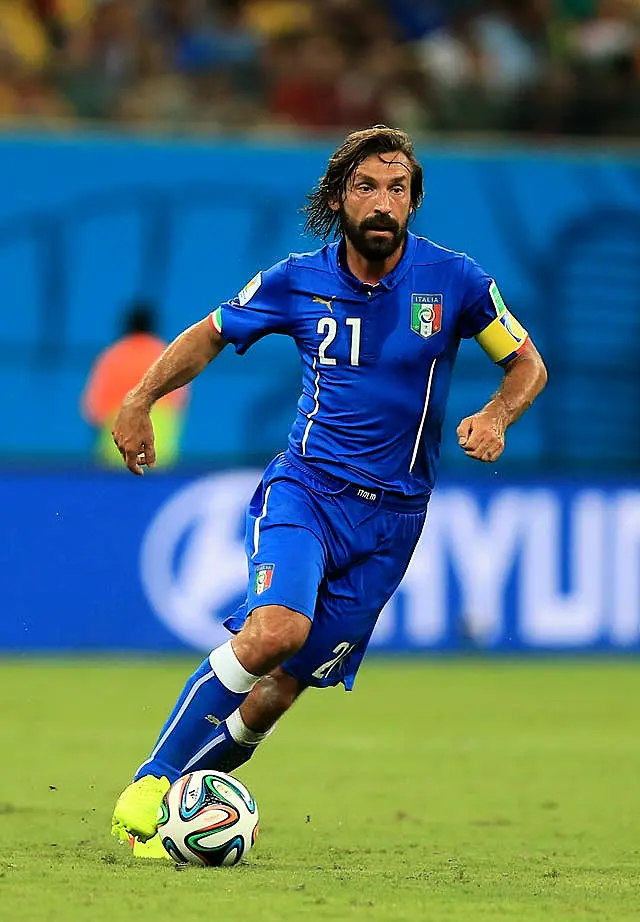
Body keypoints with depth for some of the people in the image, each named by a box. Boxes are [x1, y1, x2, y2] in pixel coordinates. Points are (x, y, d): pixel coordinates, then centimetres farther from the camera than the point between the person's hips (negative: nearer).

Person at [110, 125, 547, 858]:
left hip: (391, 516, 1)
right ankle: (147, 789, -19)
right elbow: (209, 336, 13)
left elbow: (527, 364, 8)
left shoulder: (453, 280, -4)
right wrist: (140, 399, -2)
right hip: (305, 487, -1)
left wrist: (496, 416, -14)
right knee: (278, 627, -29)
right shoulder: (298, 282, -2)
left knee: (281, 688, -3)